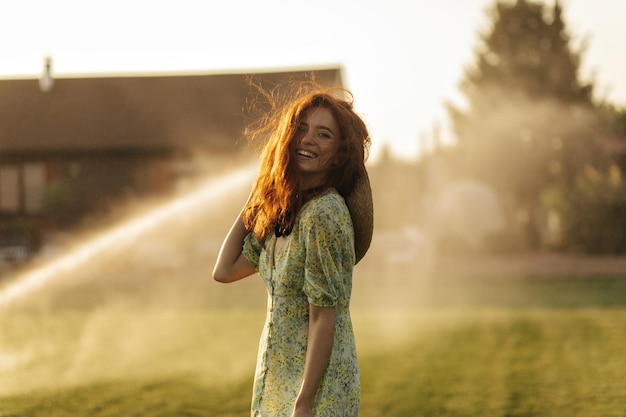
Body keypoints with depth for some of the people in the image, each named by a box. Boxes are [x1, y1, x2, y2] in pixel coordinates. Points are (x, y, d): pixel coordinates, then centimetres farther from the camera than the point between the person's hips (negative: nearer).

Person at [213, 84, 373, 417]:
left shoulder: (324, 214, -18)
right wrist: (255, 197, 9)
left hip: (319, 390, -8)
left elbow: (323, 318, -19)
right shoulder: (282, 212, 7)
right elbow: (224, 270, 9)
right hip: (277, 384, 8)